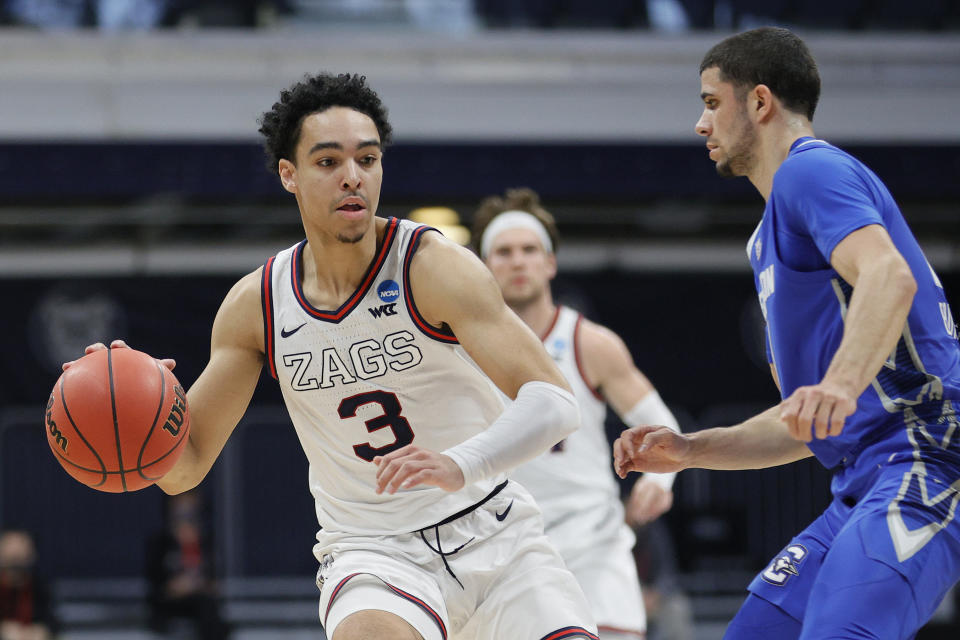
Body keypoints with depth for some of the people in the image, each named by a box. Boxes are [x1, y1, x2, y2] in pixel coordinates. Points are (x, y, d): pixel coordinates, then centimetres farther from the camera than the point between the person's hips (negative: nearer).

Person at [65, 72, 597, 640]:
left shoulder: (433, 266, -14)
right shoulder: (257, 304, -3)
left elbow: (554, 403, -23)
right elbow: (183, 469, 3)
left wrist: (459, 465, -42)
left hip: (492, 534, 0)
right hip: (370, 549, 0)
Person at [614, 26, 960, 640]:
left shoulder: (812, 170, -4)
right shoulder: (771, 239, 28)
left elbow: (890, 277, -25)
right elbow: (804, 425, 31)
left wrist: (840, 385, -41)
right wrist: (690, 449, 21)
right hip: (866, 486, 11)